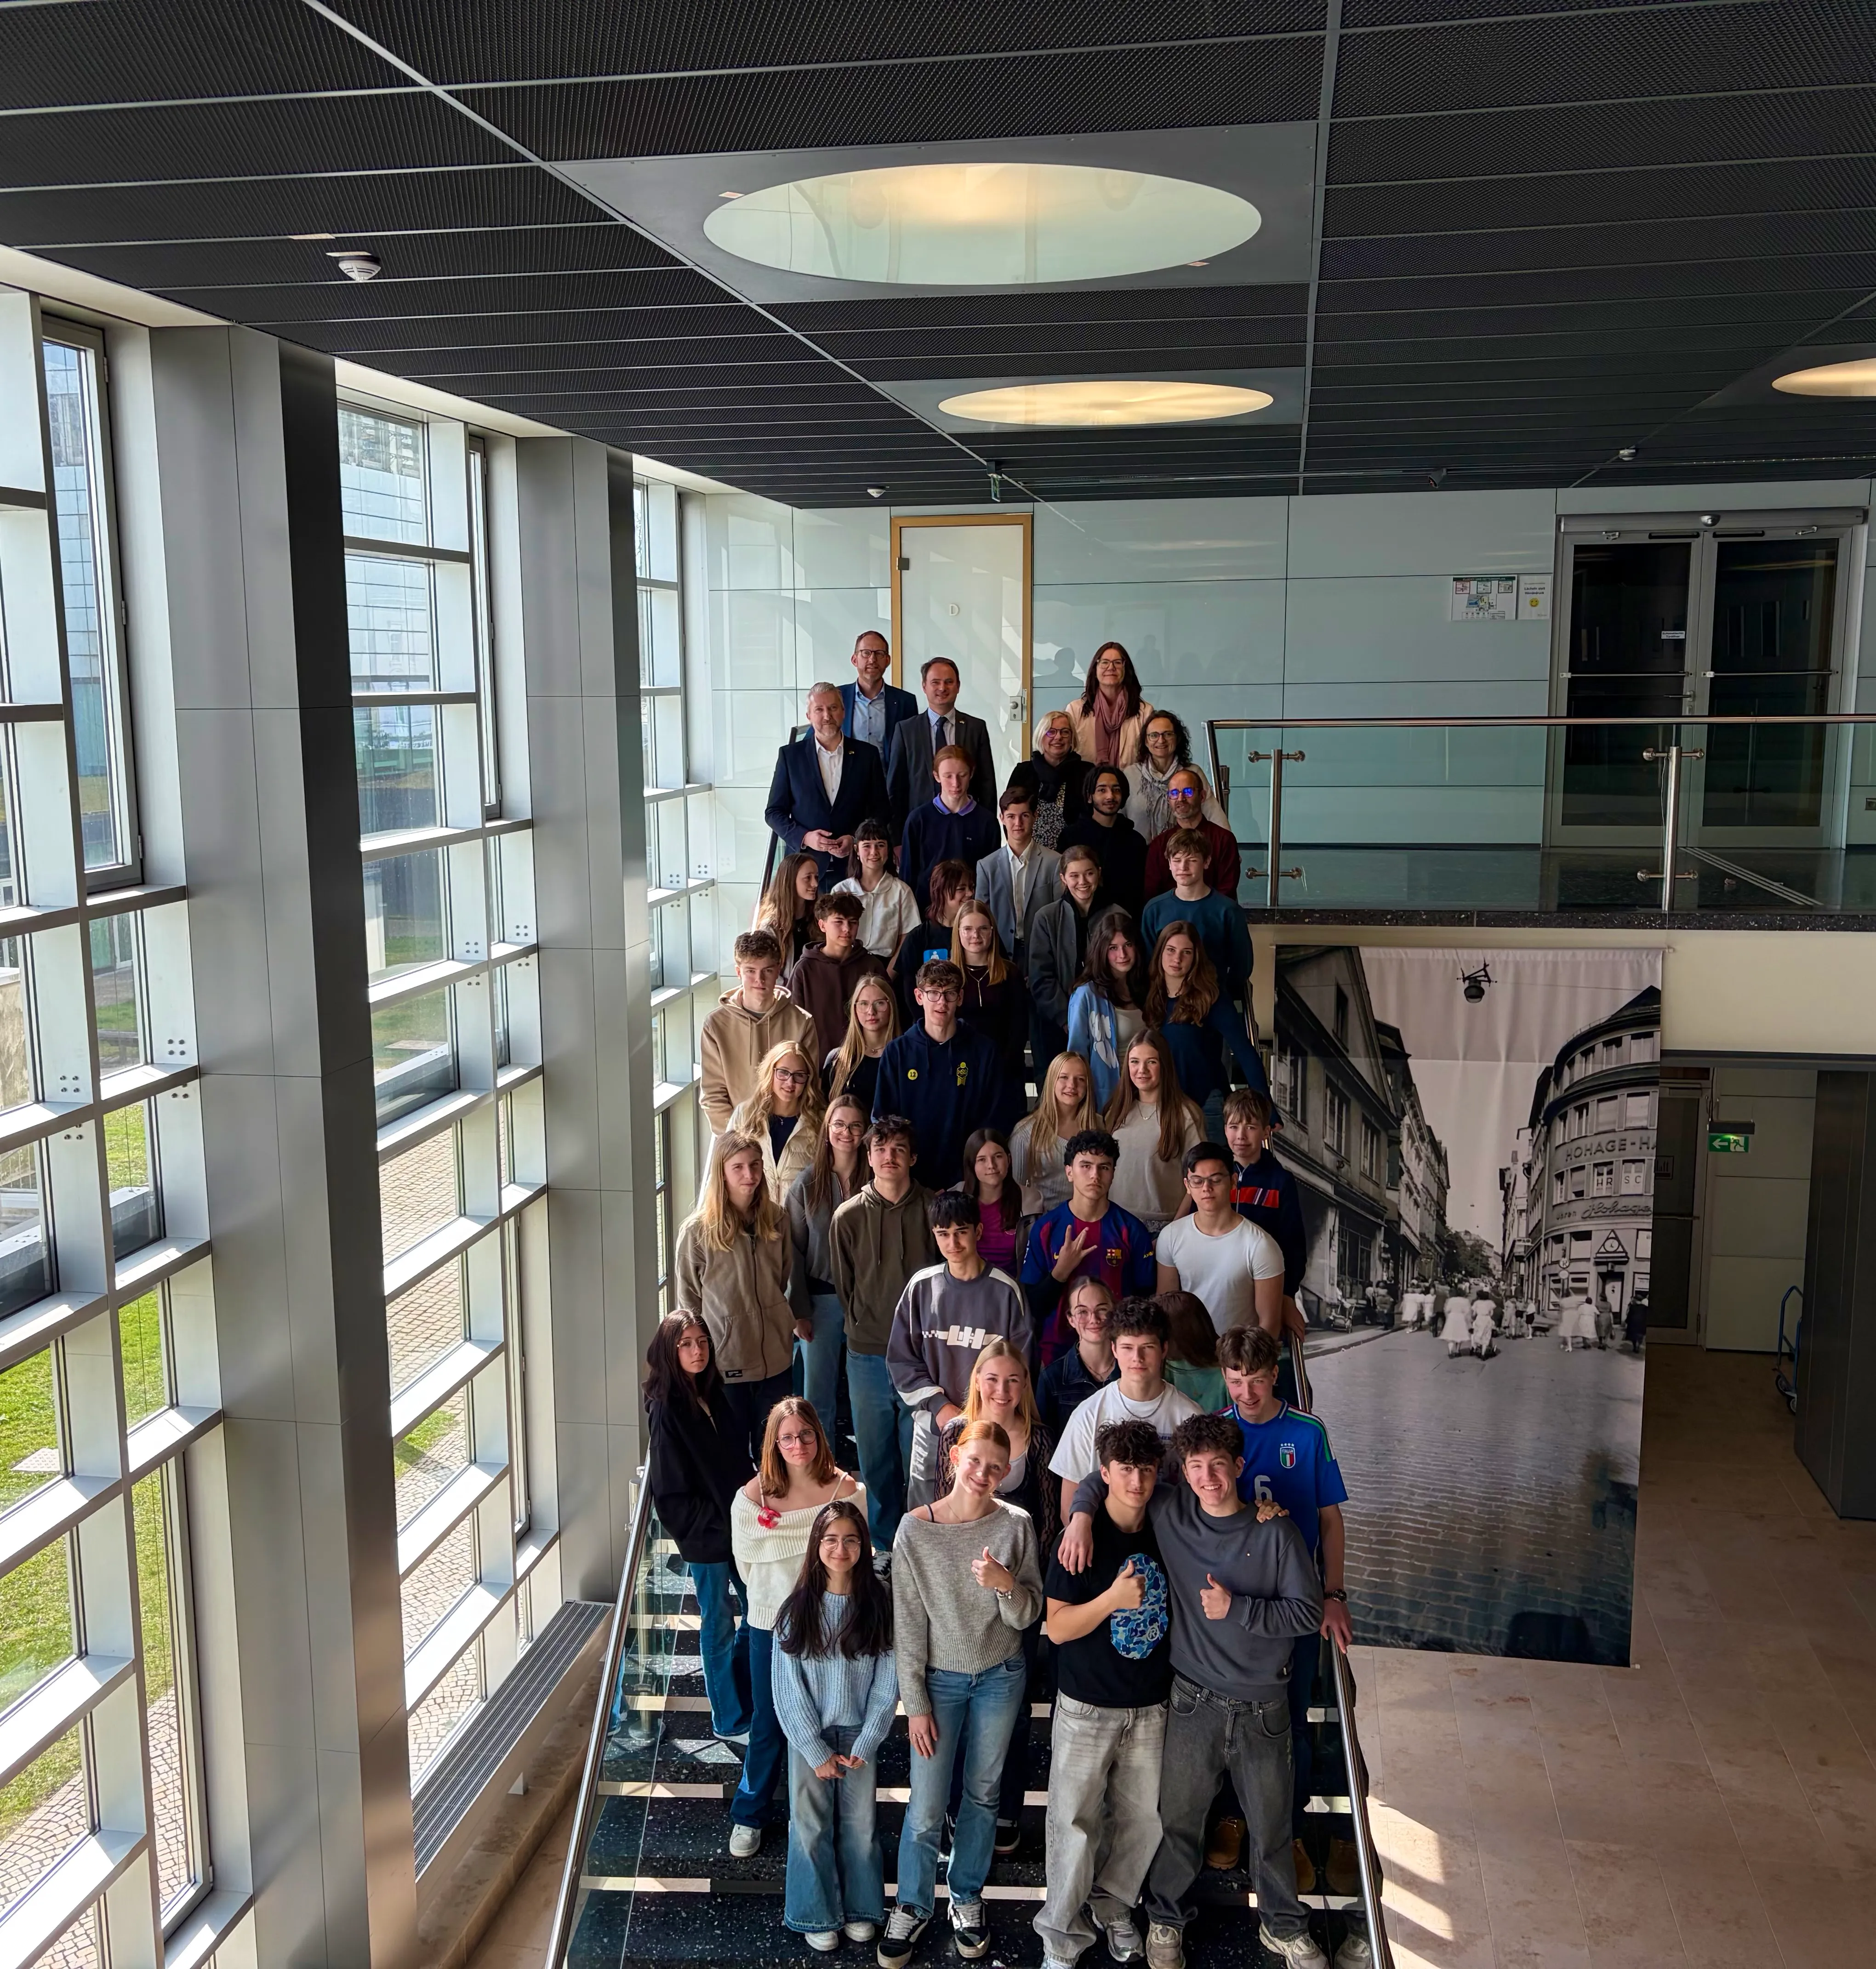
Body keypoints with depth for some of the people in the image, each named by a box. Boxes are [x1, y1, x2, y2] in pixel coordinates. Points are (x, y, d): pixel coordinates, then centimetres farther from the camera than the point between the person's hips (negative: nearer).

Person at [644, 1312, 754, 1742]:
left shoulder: (713, 1393, 0)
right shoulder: (667, 1409, -20)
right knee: (718, 1623, 9)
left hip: (737, 1525, 7)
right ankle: (730, 1718, 25)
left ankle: (746, 1694, 36)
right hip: (703, 1535, -7)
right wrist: (720, 1520, -18)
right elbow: (671, 1494, -18)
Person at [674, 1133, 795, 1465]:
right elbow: (687, 1300, -3)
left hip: (774, 1357, 3)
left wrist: (791, 1320, 10)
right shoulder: (698, 1230, -12)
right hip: (726, 1360, -3)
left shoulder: (776, 1220, 1)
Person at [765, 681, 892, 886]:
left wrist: (856, 840, -7)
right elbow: (774, 812, 7)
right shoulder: (790, 755, 7)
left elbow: (880, 811, 10)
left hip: (853, 867, 0)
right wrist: (804, 837, -9)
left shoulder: (867, 755, 8)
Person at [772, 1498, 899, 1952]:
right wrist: (816, 1751, -10)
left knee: (860, 1825, 12)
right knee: (811, 1826, 8)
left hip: (859, 1734, 1)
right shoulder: (798, 1608, -11)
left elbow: (888, 1683, -6)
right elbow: (787, 1686, -9)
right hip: (809, 1735, -1)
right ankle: (818, 1915, 25)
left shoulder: (880, 1604, -9)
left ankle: (861, 1909, 30)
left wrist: (864, 1746, -10)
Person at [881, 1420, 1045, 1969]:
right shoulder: (915, 1529, -15)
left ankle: (967, 1898, 36)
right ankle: (912, 1907, 25)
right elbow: (908, 1623, -9)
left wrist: (1006, 1584, -28)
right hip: (940, 1679, -1)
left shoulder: (1016, 1525, -11)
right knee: (926, 1808, 2)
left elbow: (1027, 1616, -7)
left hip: (1001, 1677, 1)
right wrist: (915, 1703, -8)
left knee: (982, 1795, 16)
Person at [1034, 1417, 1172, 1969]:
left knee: (1142, 1818, 14)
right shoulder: (1083, 1540, -15)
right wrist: (1112, 1599, -31)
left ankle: (1113, 1906, 37)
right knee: (1076, 1822, 3)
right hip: (1088, 1707, -4)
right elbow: (1057, 1627, -15)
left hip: (1151, 1705, 4)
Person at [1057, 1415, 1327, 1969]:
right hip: (1194, 1700, 1)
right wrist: (1082, 1515, -15)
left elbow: (1308, 1612, -10)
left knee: (1272, 1824, 16)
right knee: (1179, 1818, 16)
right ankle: (1166, 1920, 38)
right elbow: (1103, 1477, 4)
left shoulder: (1275, 1530, -12)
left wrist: (1236, 1608, -21)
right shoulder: (1170, 1511, -7)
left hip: (1262, 1708, -1)